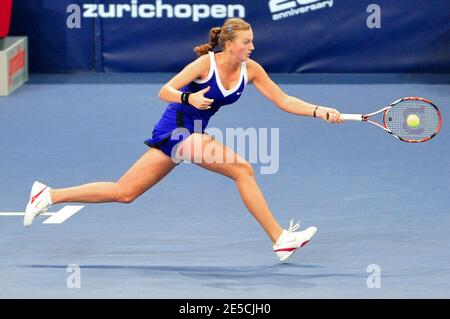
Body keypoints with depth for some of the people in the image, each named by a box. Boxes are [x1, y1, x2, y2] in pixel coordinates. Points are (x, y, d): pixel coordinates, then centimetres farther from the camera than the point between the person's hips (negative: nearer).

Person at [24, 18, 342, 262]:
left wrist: (319, 111, -13)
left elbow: (283, 100, -1)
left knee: (124, 193, 8)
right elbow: (165, 91, -18)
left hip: (194, 133, 7)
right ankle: (280, 239, -19)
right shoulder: (206, 62, -17)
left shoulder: (251, 70, -1)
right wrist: (189, 98, -38)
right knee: (242, 169, -22)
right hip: (177, 129, -7)